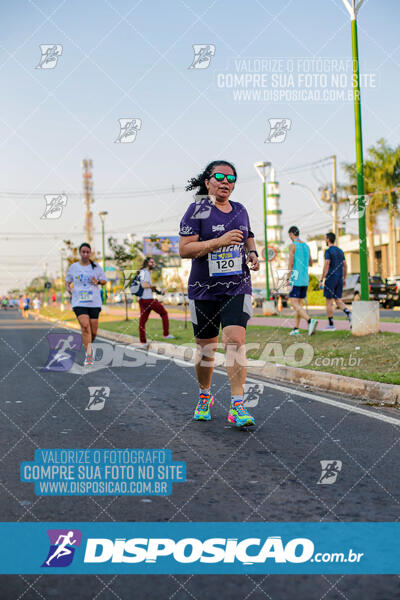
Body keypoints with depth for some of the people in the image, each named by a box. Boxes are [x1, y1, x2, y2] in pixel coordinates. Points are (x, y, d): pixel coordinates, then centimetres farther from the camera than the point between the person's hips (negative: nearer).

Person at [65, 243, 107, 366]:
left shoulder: (96, 267, 5)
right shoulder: (73, 267, 6)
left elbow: (104, 281, 13)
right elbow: (67, 281, 17)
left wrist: (97, 281, -9)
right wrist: (68, 288, -5)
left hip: (94, 302, 1)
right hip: (79, 302, -1)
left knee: (93, 331, 3)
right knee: (85, 326, -20)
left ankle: (89, 345, 36)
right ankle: (89, 355, -16)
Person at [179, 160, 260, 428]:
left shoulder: (240, 210, 11)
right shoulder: (198, 210, -4)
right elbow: (185, 249, -12)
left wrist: (252, 253, 6)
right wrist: (219, 242, -21)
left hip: (238, 287, 2)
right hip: (204, 289, -2)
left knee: (235, 340, -15)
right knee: (206, 347, 8)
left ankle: (237, 405, -14)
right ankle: (205, 396, 33)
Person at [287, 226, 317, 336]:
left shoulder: (293, 245, -8)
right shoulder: (306, 246, 14)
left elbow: (290, 264, -13)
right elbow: (311, 264, 21)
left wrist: (288, 279, -9)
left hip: (296, 278, -7)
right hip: (305, 279, 7)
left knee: (293, 303, -10)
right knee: (299, 303, 12)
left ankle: (310, 320, -29)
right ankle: (296, 328, 12)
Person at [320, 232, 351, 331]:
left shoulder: (328, 251, -9)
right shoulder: (340, 251, 13)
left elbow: (326, 265, -19)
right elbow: (345, 266, 14)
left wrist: (322, 279, -15)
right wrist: (344, 279, 20)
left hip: (330, 279, -7)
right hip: (339, 279, 7)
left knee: (329, 301, 2)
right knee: (338, 301, 10)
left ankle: (331, 325, 3)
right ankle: (349, 314, -17)